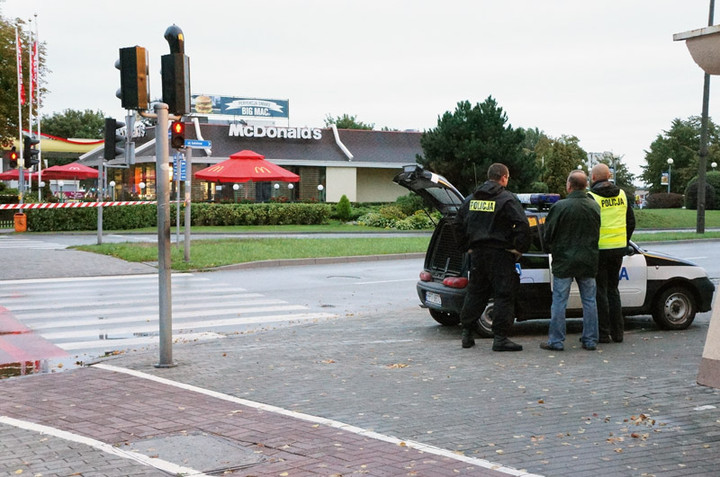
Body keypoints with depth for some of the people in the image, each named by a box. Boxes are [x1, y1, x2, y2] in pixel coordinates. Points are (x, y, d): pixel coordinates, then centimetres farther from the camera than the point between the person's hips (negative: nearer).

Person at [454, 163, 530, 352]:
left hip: (477, 253, 6)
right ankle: (500, 338, -3)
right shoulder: (507, 199, -9)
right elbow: (522, 225, -18)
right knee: (504, 295, -1)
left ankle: (467, 334, 17)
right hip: (500, 254, -6)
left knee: (475, 293, 15)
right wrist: (519, 248, -9)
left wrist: (467, 247, 19)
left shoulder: (471, 199, 11)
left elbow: (459, 224, 16)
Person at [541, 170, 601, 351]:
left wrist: (551, 249, 12)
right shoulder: (595, 206, 3)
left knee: (559, 301, 2)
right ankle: (590, 340, 15)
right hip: (588, 261, 5)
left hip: (564, 261, -5)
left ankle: (556, 341, 4)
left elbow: (548, 234, -7)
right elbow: (597, 233, 13)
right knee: (589, 300, 11)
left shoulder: (560, 206, -14)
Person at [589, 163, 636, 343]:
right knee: (613, 289, 16)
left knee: (600, 291, 1)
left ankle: (603, 333, 3)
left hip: (600, 249, -6)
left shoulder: (592, 197, -11)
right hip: (618, 249, 6)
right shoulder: (621, 194, 10)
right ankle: (618, 332, 18)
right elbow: (631, 222, 14)